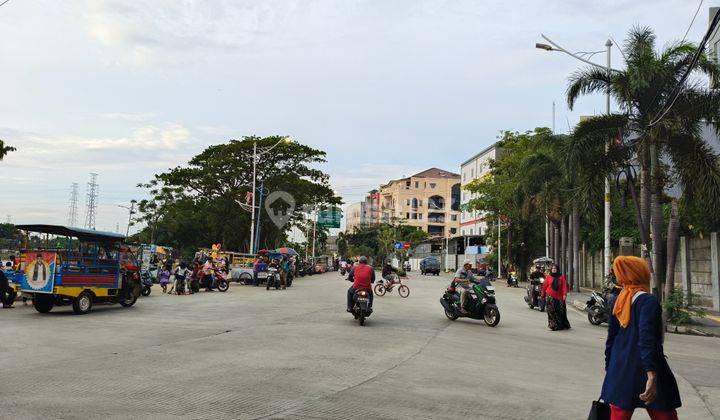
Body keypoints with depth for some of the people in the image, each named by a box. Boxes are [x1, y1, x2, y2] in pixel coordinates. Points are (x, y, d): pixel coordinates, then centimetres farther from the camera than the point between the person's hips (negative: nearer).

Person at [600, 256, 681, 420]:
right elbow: (647, 340, -23)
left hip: (619, 372, 6)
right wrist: (652, 375, -27)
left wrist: (609, 368, 19)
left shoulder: (617, 301, 6)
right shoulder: (649, 301, -13)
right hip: (644, 371, -6)